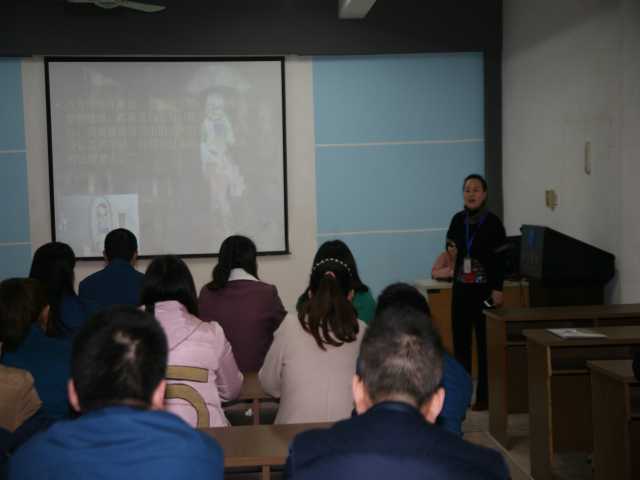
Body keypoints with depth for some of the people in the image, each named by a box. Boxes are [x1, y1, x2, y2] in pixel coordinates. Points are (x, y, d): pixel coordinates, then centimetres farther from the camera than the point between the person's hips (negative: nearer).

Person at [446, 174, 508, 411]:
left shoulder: (492, 223, -6)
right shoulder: (458, 220, 8)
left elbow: (501, 258, -9)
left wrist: (497, 289, -14)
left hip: (484, 291, -5)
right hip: (461, 289, 5)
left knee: (485, 343, -1)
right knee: (460, 341, 7)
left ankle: (484, 396, 6)